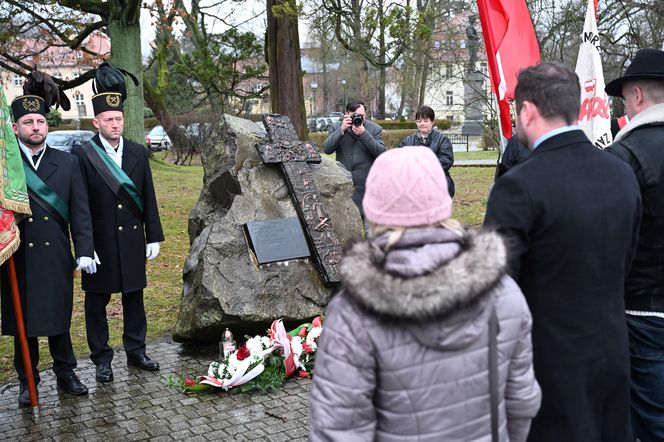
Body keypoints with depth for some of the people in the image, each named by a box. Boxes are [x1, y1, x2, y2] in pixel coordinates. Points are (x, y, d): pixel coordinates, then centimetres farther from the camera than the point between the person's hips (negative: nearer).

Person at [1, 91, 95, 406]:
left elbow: (80, 211, 2)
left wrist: (84, 251, -5)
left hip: (56, 256, 1)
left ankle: (65, 373, 27)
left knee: (59, 317, 11)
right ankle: (27, 380, 24)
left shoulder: (67, 163, 4)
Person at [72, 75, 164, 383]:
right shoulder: (82, 155, -7)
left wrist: (154, 236, 5)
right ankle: (101, 359, 20)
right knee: (96, 301, 7)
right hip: (99, 242, -3)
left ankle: (136, 351, 28)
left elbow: (148, 198, 8)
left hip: (132, 240, 4)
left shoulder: (138, 152, 6)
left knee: (134, 298, 13)